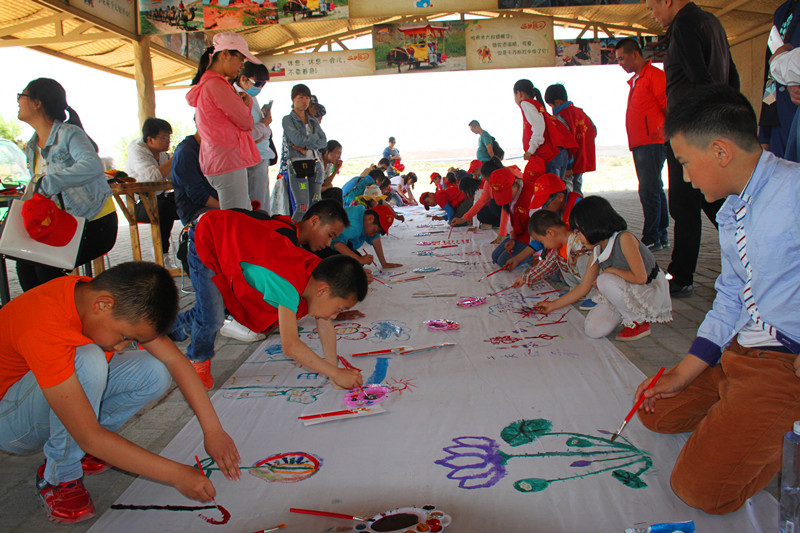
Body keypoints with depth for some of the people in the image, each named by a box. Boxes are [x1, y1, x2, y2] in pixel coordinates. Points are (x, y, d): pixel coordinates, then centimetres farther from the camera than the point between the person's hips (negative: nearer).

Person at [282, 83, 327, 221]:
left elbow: (324, 142, 4)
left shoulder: (313, 121, 18)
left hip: (315, 164, 6)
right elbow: (297, 139, -14)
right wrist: (315, 138, 0)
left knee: (315, 206, 3)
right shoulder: (288, 120, 3)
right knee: (303, 207, -14)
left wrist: (305, 145, -10)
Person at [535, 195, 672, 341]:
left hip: (652, 291, -7)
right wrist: (553, 305, 9)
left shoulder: (624, 239, -22)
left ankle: (639, 323, -11)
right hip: (628, 293, 7)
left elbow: (640, 277, -29)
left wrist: (610, 270, -17)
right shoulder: (596, 251, 0)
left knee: (606, 281, -31)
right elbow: (583, 288, 7)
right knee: (593, 329, -12)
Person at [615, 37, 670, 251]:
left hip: (652, 142, -9)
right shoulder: (635, 80, 21)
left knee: (649, 190, -11)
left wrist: (668, 135, -15)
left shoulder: (654, 75, -7)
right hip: (639, 144, 10)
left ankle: (651, 239, -7)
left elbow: (669, 108, -12)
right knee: (654, 190, 12)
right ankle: (661, 236, 18)